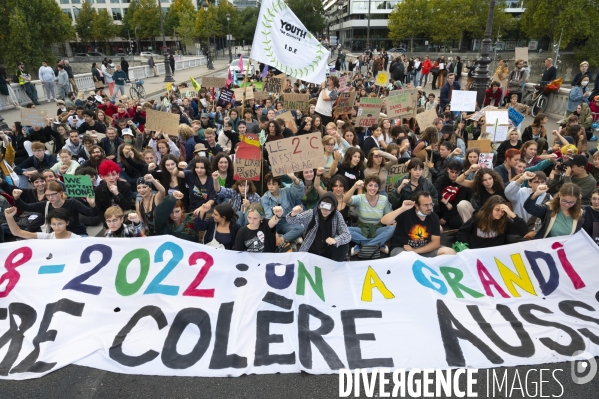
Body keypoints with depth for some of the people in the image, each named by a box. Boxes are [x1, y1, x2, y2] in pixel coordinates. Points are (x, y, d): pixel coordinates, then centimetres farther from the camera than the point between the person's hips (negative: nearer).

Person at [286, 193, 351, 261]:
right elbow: (291, 221, -14)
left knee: (344, 245, -24)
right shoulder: (312, 213, -13)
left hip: (329, 252, 0)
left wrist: (335, 240, -37)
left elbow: (347, 235, -15)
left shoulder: (337, 215, -12)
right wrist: (293, 214, -39)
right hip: (311, 251, 0)